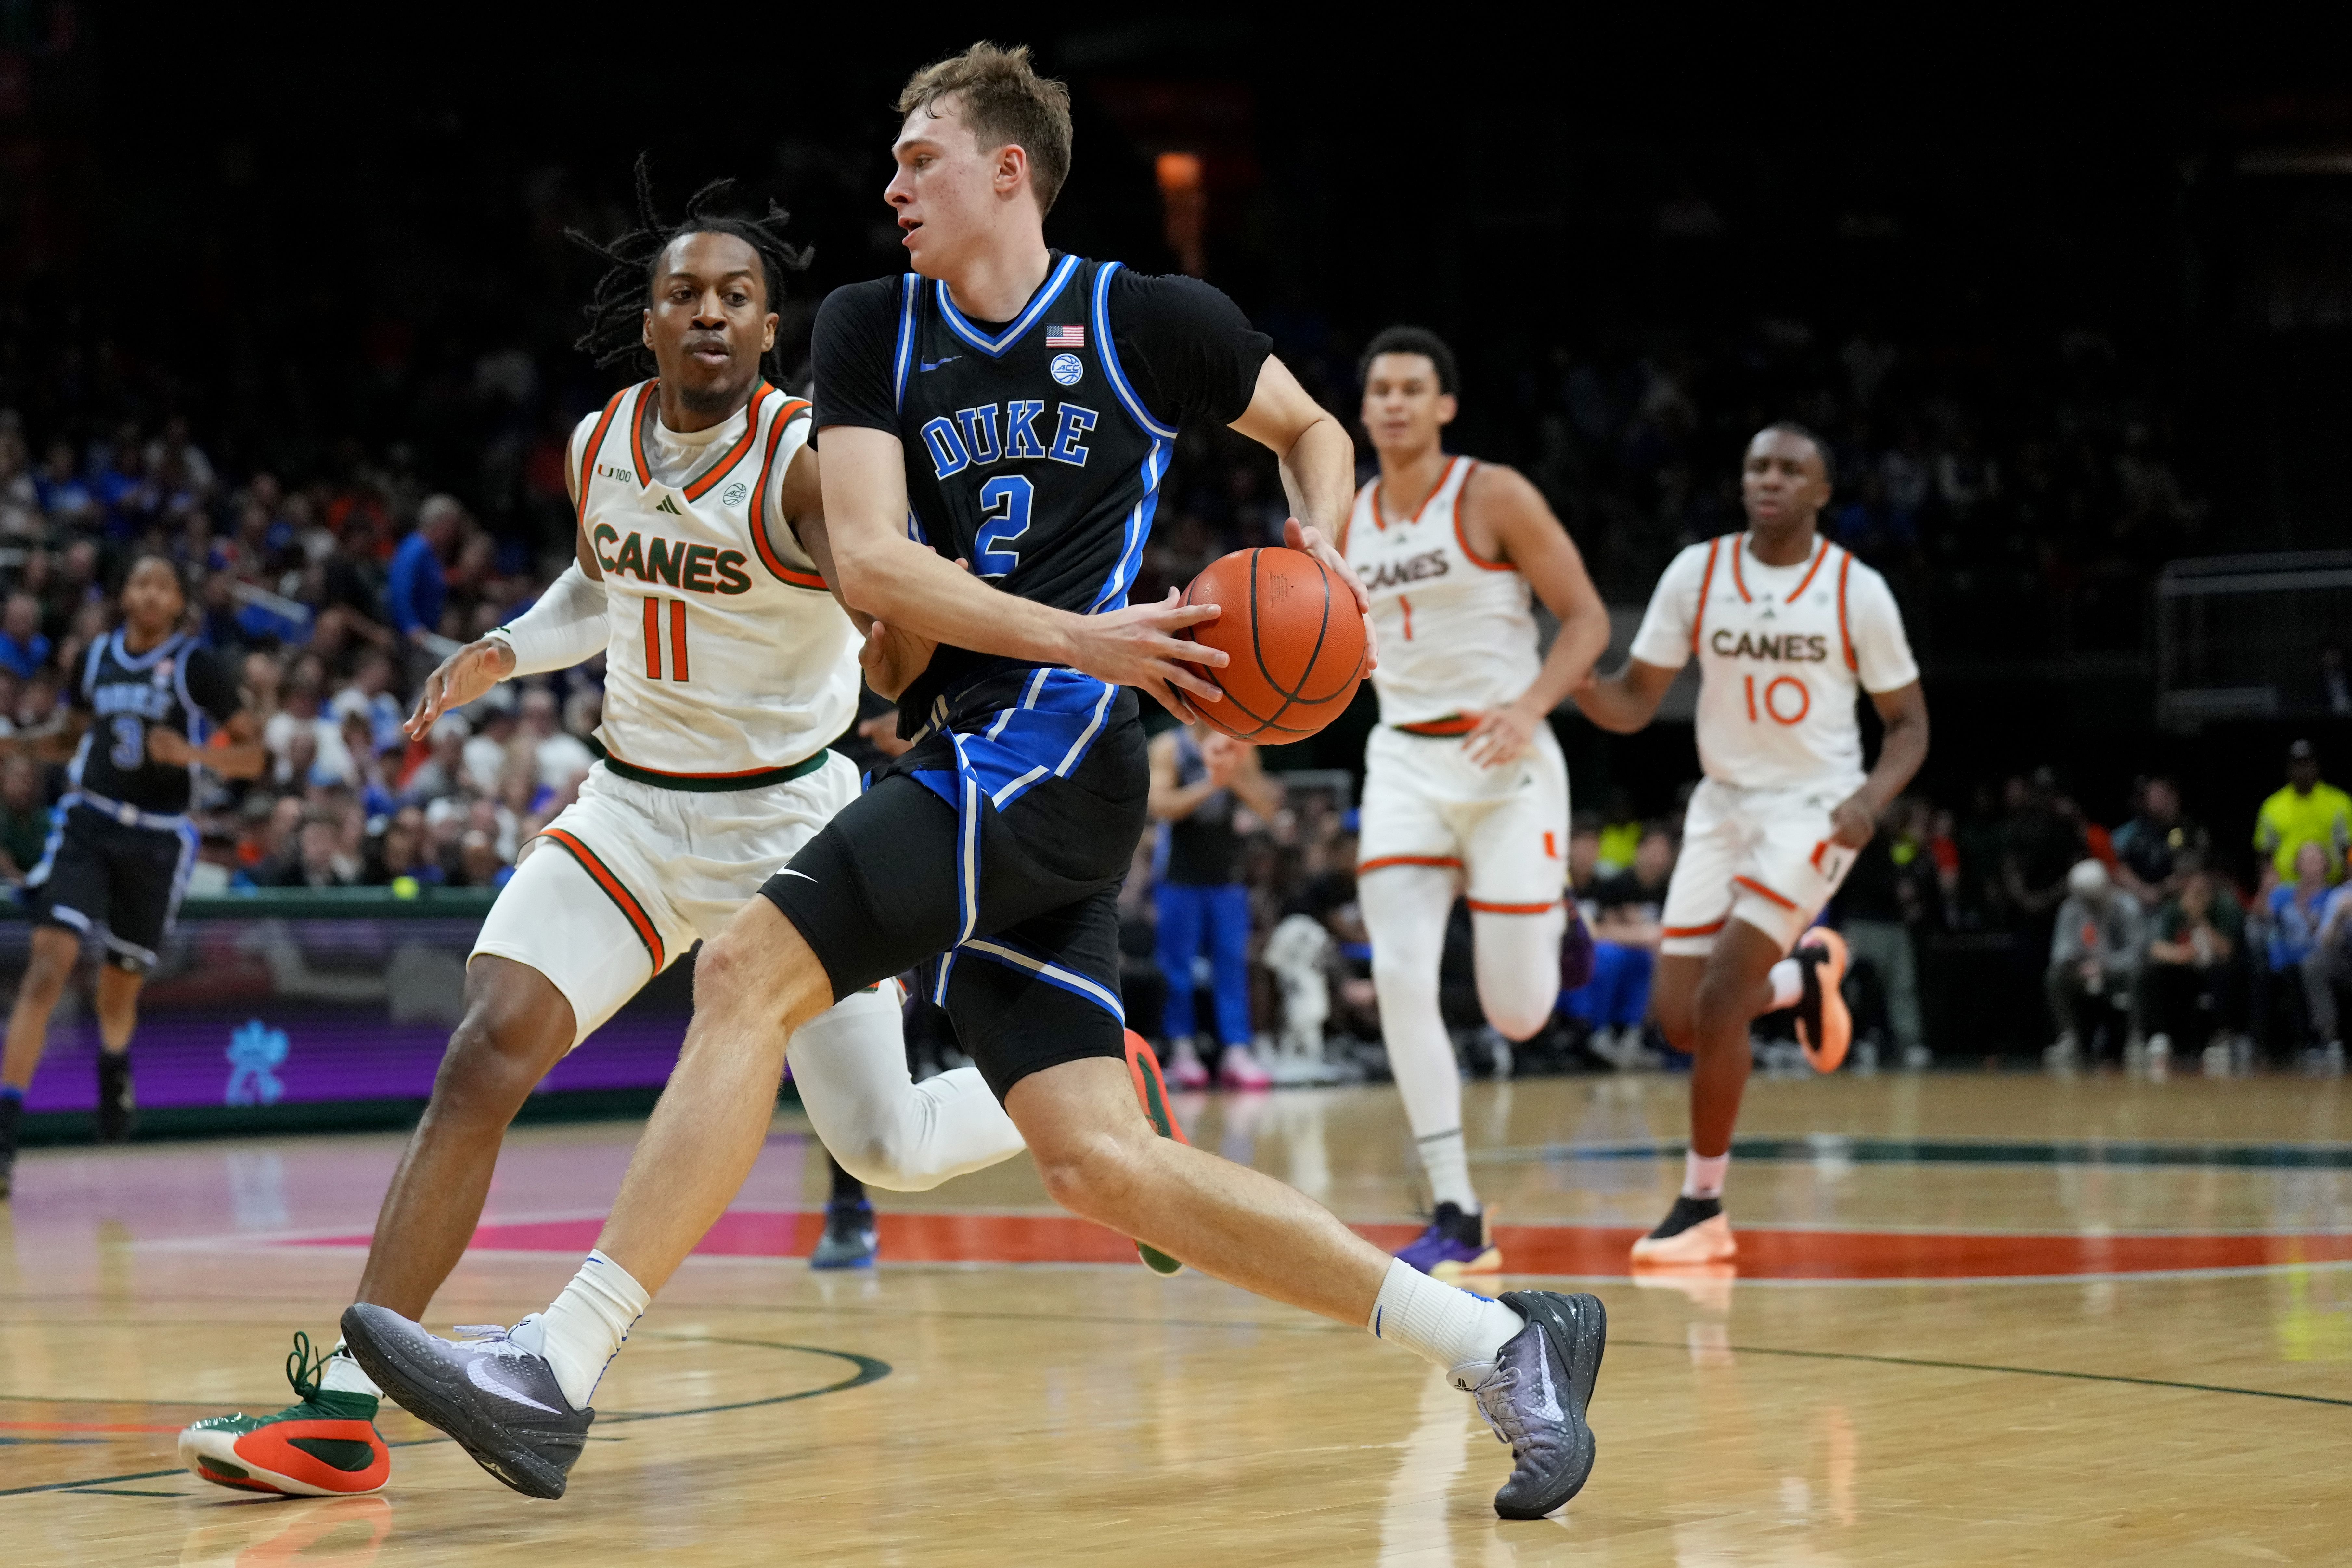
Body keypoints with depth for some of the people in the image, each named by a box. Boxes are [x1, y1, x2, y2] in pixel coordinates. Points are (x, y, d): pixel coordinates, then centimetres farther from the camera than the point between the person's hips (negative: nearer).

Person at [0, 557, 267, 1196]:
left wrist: (192, 752, -22)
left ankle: (115, 1067, 51)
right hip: (88, 823, 1)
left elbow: (253, 755, -4)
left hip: (158, 838, -1)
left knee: (121, 984, 12)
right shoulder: (96, 657, 6)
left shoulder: (198, 667, -5)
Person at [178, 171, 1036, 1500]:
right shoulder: (599, 448, -1)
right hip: (635, 805, 4)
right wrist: (510, 651, 2)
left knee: (889, 1151, 1)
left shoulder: (809, 463, -19)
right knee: (487, 1057, -17)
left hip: (788, 818, -4)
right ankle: (341, 1412, -19)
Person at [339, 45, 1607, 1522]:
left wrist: (1318, 554, 0)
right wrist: (1078, 638, -9)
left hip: (1052, 749, -6)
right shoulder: (874, 329, 14)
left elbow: (1314, 431, 21)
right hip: (974, 762, 7)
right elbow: (869, 563, 2)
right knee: (1102, 1162, 0)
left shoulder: (1151, 321, 4)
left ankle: (557, 1374, -16)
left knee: (746, 975, -17)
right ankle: (1504, 1342, 6)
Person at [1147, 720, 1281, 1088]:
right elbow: (1159, 805, -16)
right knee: (1177, 967, 0)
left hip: (1226, 876, 3)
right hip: (1179, 877, -3)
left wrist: (1239, 777, -20)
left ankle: (1236, 1054, -4)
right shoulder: (1169, 747, -5)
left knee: (1233, 964, -2)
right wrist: (1209, 785, -27)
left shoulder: (1240, 750, 4)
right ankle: (1181, 1051, 6)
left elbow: (1267, 810, -1)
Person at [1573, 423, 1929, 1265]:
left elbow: (1908, 724, 0)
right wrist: (1579, 683, -24)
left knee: (1717, 1003, -18)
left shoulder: (1857, 590, -9)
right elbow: (1633, 704, 0)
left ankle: (1702, 1206, -2)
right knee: (1679, 1020, 2)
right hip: (1723, 805, 4)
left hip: (1814, 810, -4)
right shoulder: (1696, 574, -3)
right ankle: (1804, 975, 36)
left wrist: (1871, 798, -20)